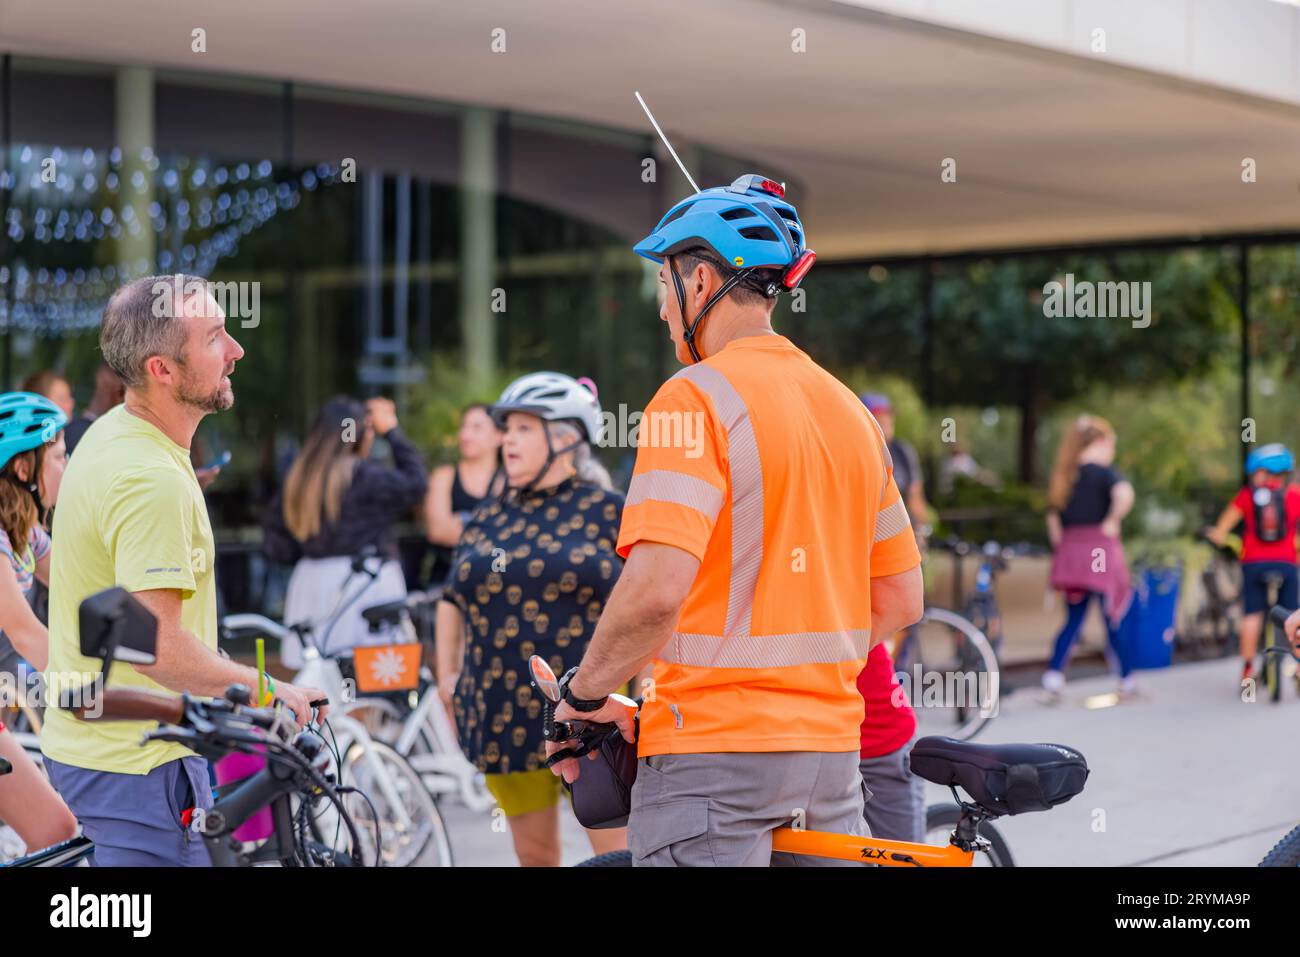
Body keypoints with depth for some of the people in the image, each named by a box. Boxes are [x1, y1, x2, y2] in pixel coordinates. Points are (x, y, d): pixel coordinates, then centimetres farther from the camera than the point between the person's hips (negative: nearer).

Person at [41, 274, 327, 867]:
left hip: (91, 744, 10)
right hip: (137, 763, -10)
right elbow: (160, 648, -30)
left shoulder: (110, 435, 8)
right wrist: (269, 689, -17)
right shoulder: (153, 480, -25)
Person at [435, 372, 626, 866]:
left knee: (619, 852, -8)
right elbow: (452, 599, 23)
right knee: (534, 854, 10)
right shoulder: (488, 518, 13)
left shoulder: (606, 511, -1)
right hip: (505, 722, 5)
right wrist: (447, 676, 15)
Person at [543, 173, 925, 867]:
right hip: (832, 745, 7)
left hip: (715, 750, -7)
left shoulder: (696, 398, -12)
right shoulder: (849, 409, 11)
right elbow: (900, 600, 15)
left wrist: (583, 697, -8)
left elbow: (655, 590, -23)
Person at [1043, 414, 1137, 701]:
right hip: (1100, 548, -6)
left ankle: (1053, 675, -5)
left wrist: (1061, 548, 15)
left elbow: (1053, 517, 14)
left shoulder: (1062, 475, 12)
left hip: (1070, 549, 6)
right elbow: (1124, 494, -28)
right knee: (1113, 619, 5)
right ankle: (1127, 682, 14)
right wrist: (1112, 521, -16)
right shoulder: (1102, 472, -8)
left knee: (1073, 619, 10)